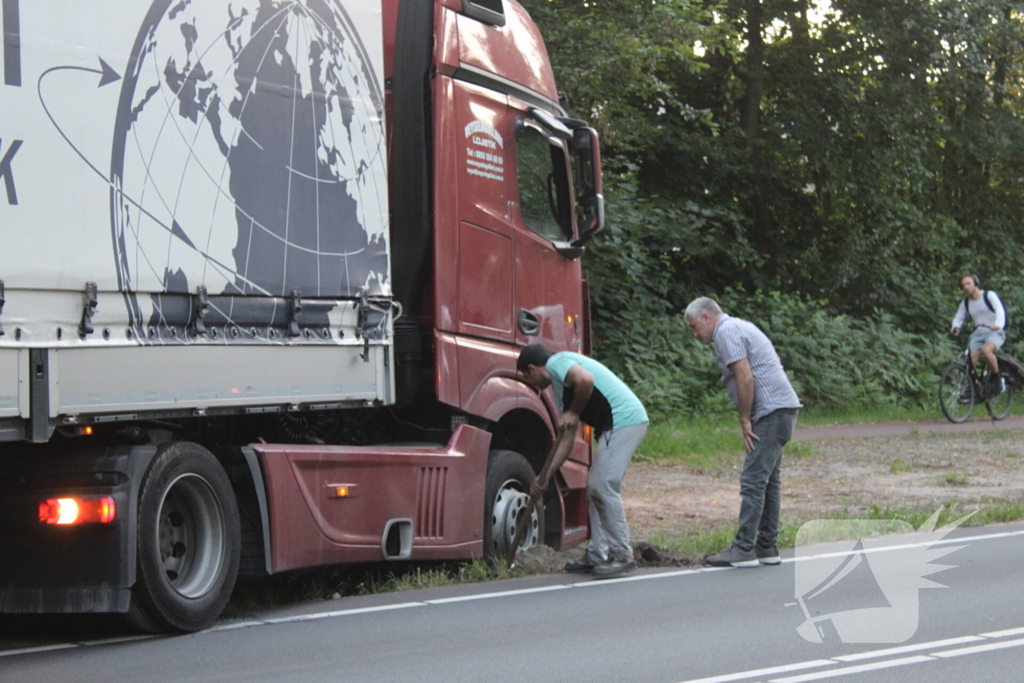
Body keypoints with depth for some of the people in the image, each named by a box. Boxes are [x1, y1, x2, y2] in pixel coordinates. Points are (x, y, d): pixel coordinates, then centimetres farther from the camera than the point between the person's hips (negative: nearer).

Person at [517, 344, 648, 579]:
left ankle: (623, 556, -7)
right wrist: (545, 477, 26)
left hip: (624, 419, -10)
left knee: (604, 486, -11)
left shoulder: (557, 363, -2)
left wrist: (574, 413, -10)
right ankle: (597, 555, 17)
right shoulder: (559, 388, 25)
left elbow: (586, 379, -24)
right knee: (595, 488, 12)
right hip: (614, 426, 10)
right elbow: (566, 440, 26)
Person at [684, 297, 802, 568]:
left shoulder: (726, 332, -8)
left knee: (753, 480, -10)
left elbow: (745, 378, -18)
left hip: (772, 411, -10)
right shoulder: (739, 327, 23)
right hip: (780, 410, 10)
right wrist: (748, 419, 15)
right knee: (769, 480, 12)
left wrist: (745, 420, -11)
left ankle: (744, 548, -11)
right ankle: (767, 548, 14)